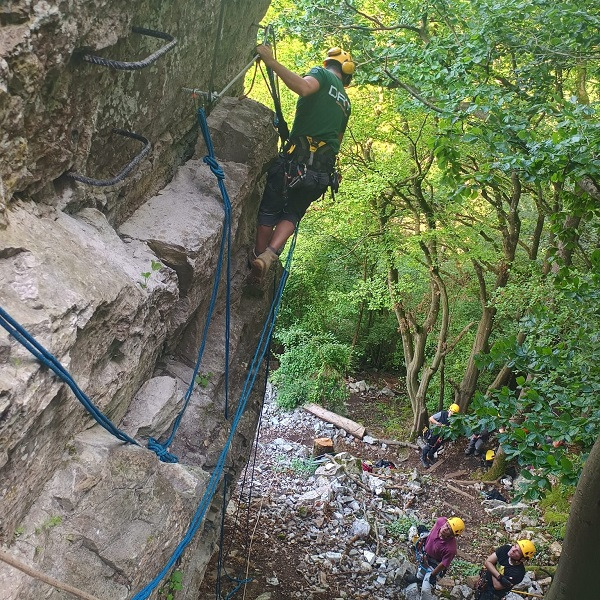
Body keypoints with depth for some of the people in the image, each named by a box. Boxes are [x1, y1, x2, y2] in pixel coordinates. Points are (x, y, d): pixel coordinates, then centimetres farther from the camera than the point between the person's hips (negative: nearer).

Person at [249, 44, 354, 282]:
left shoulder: (322, 73, 3)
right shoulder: (345, 103, 22)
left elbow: (304, 87, -21)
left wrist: (272, 62, -22)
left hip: (296, 161, -6)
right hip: (324, 171, 6)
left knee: (269, 211, 9)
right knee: (292, 214, 13)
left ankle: (257, 258, 13)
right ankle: (269, 254, -9)